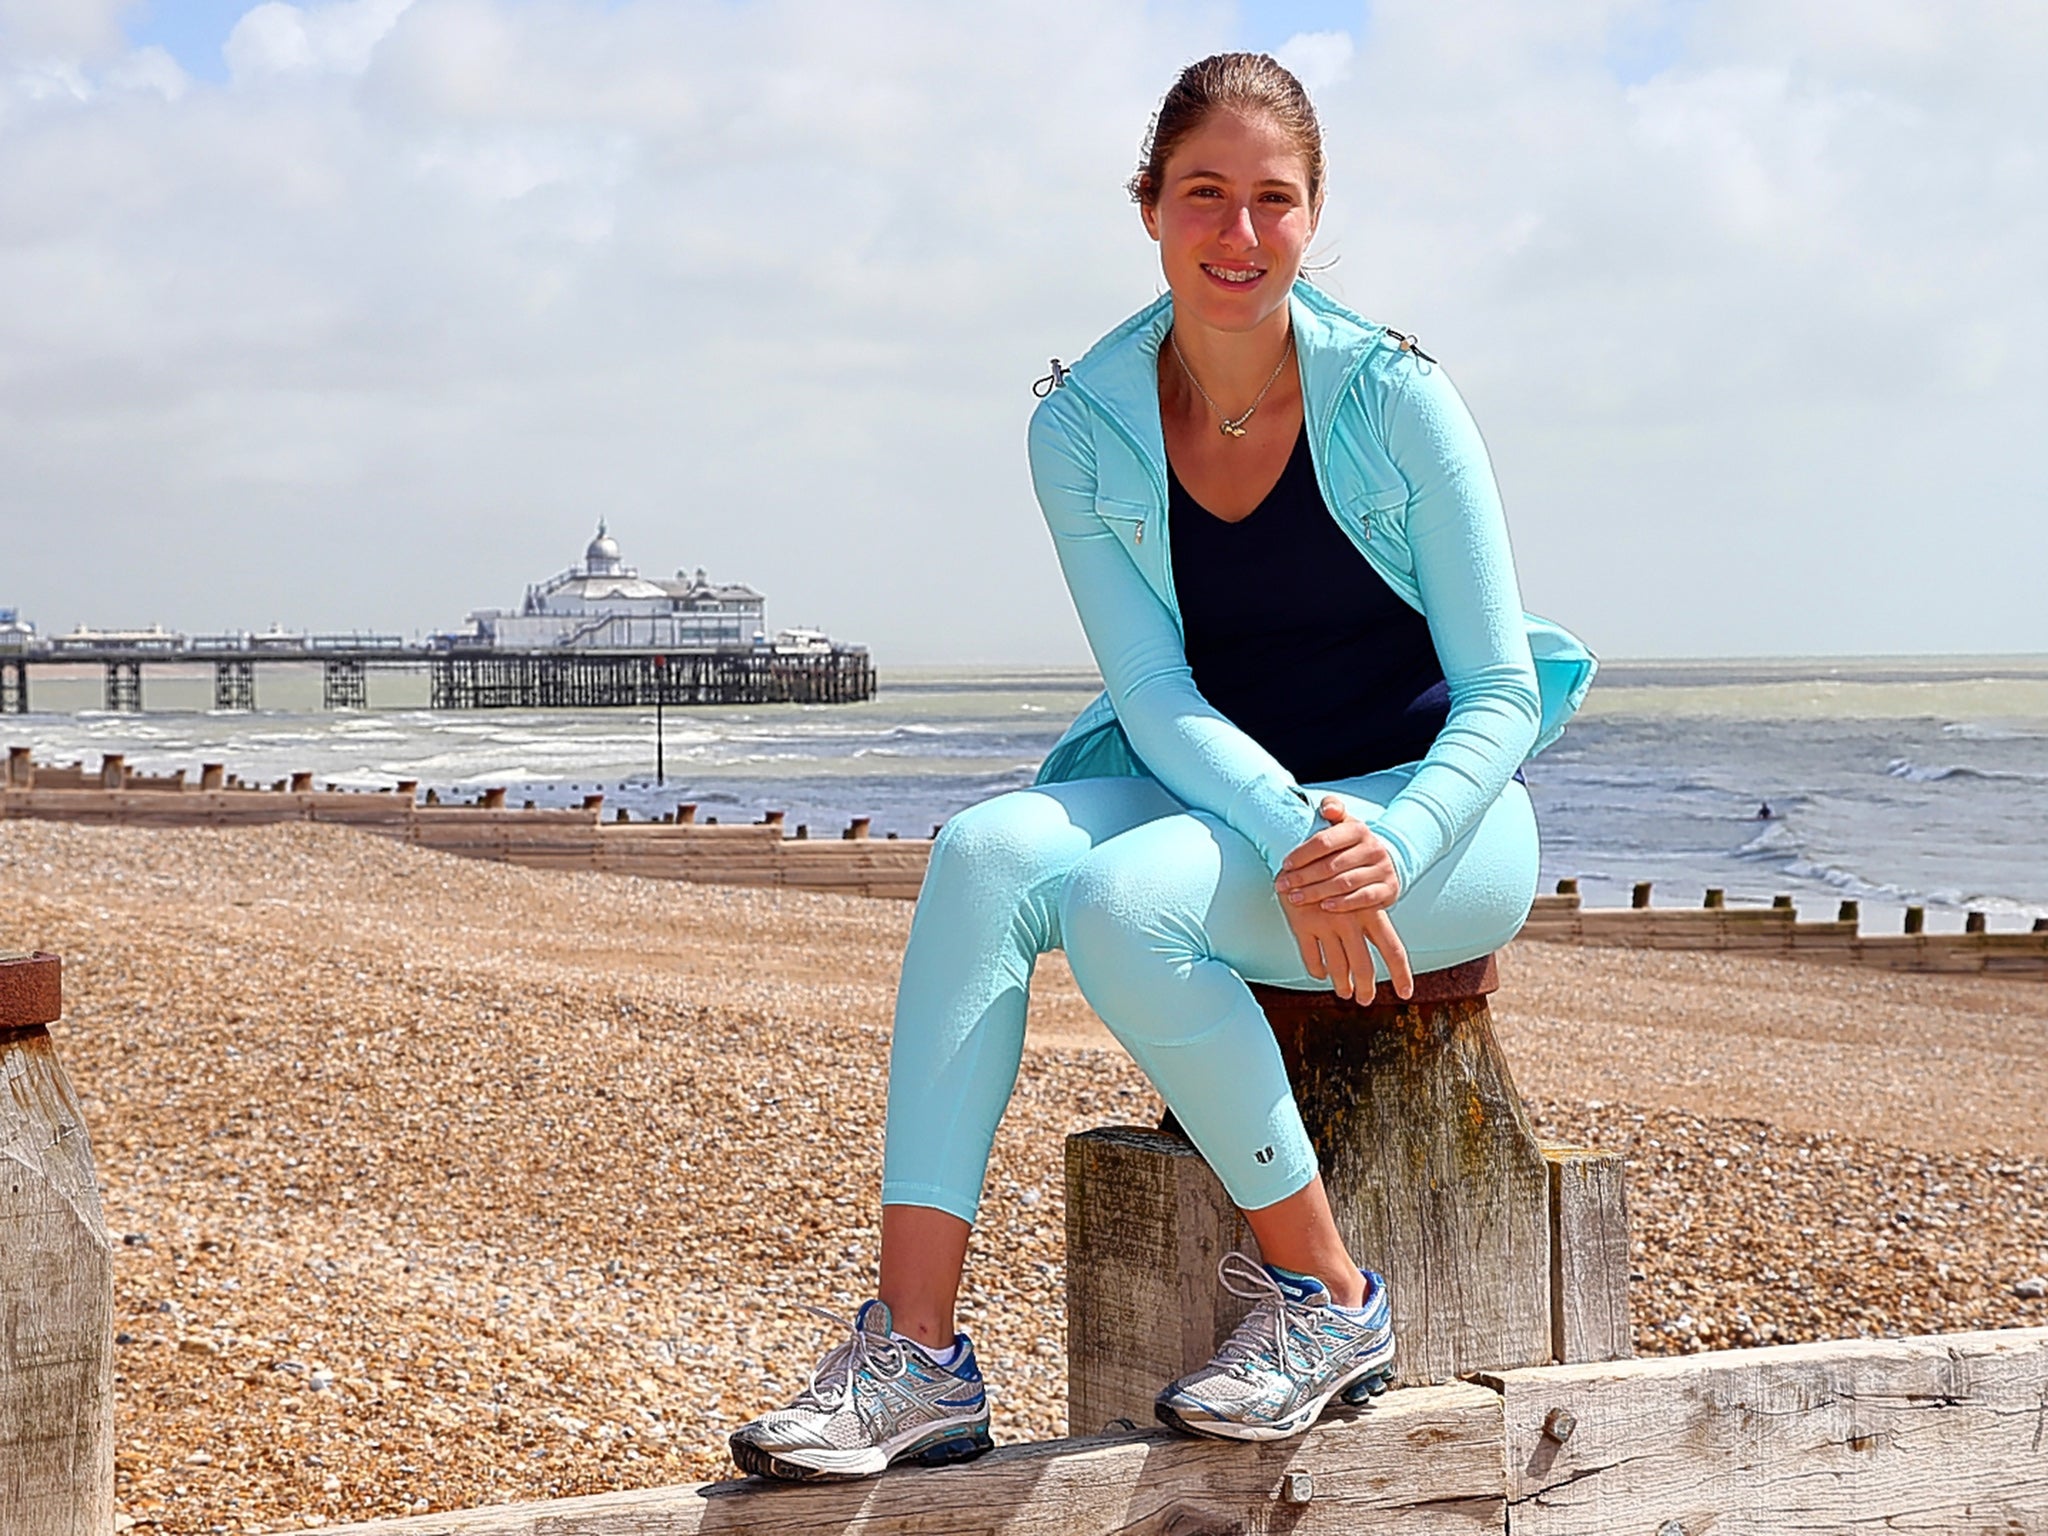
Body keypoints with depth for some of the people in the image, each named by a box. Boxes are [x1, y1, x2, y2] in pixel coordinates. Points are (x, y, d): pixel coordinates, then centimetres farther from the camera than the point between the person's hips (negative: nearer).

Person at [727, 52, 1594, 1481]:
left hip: (1434, 815, -4)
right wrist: (1296, 837, -29)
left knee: (1123, 901, -31)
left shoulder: (1393, 397, -11)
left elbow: (1502, 697, -9)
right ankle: (915, 1354, -30)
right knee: (990, 853, -26)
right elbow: (1156, 698, -10)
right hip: (1220, 804, 4)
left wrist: (1389, 850, -29)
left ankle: (1328, 1294, -14)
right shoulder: (1085, 427, -2)